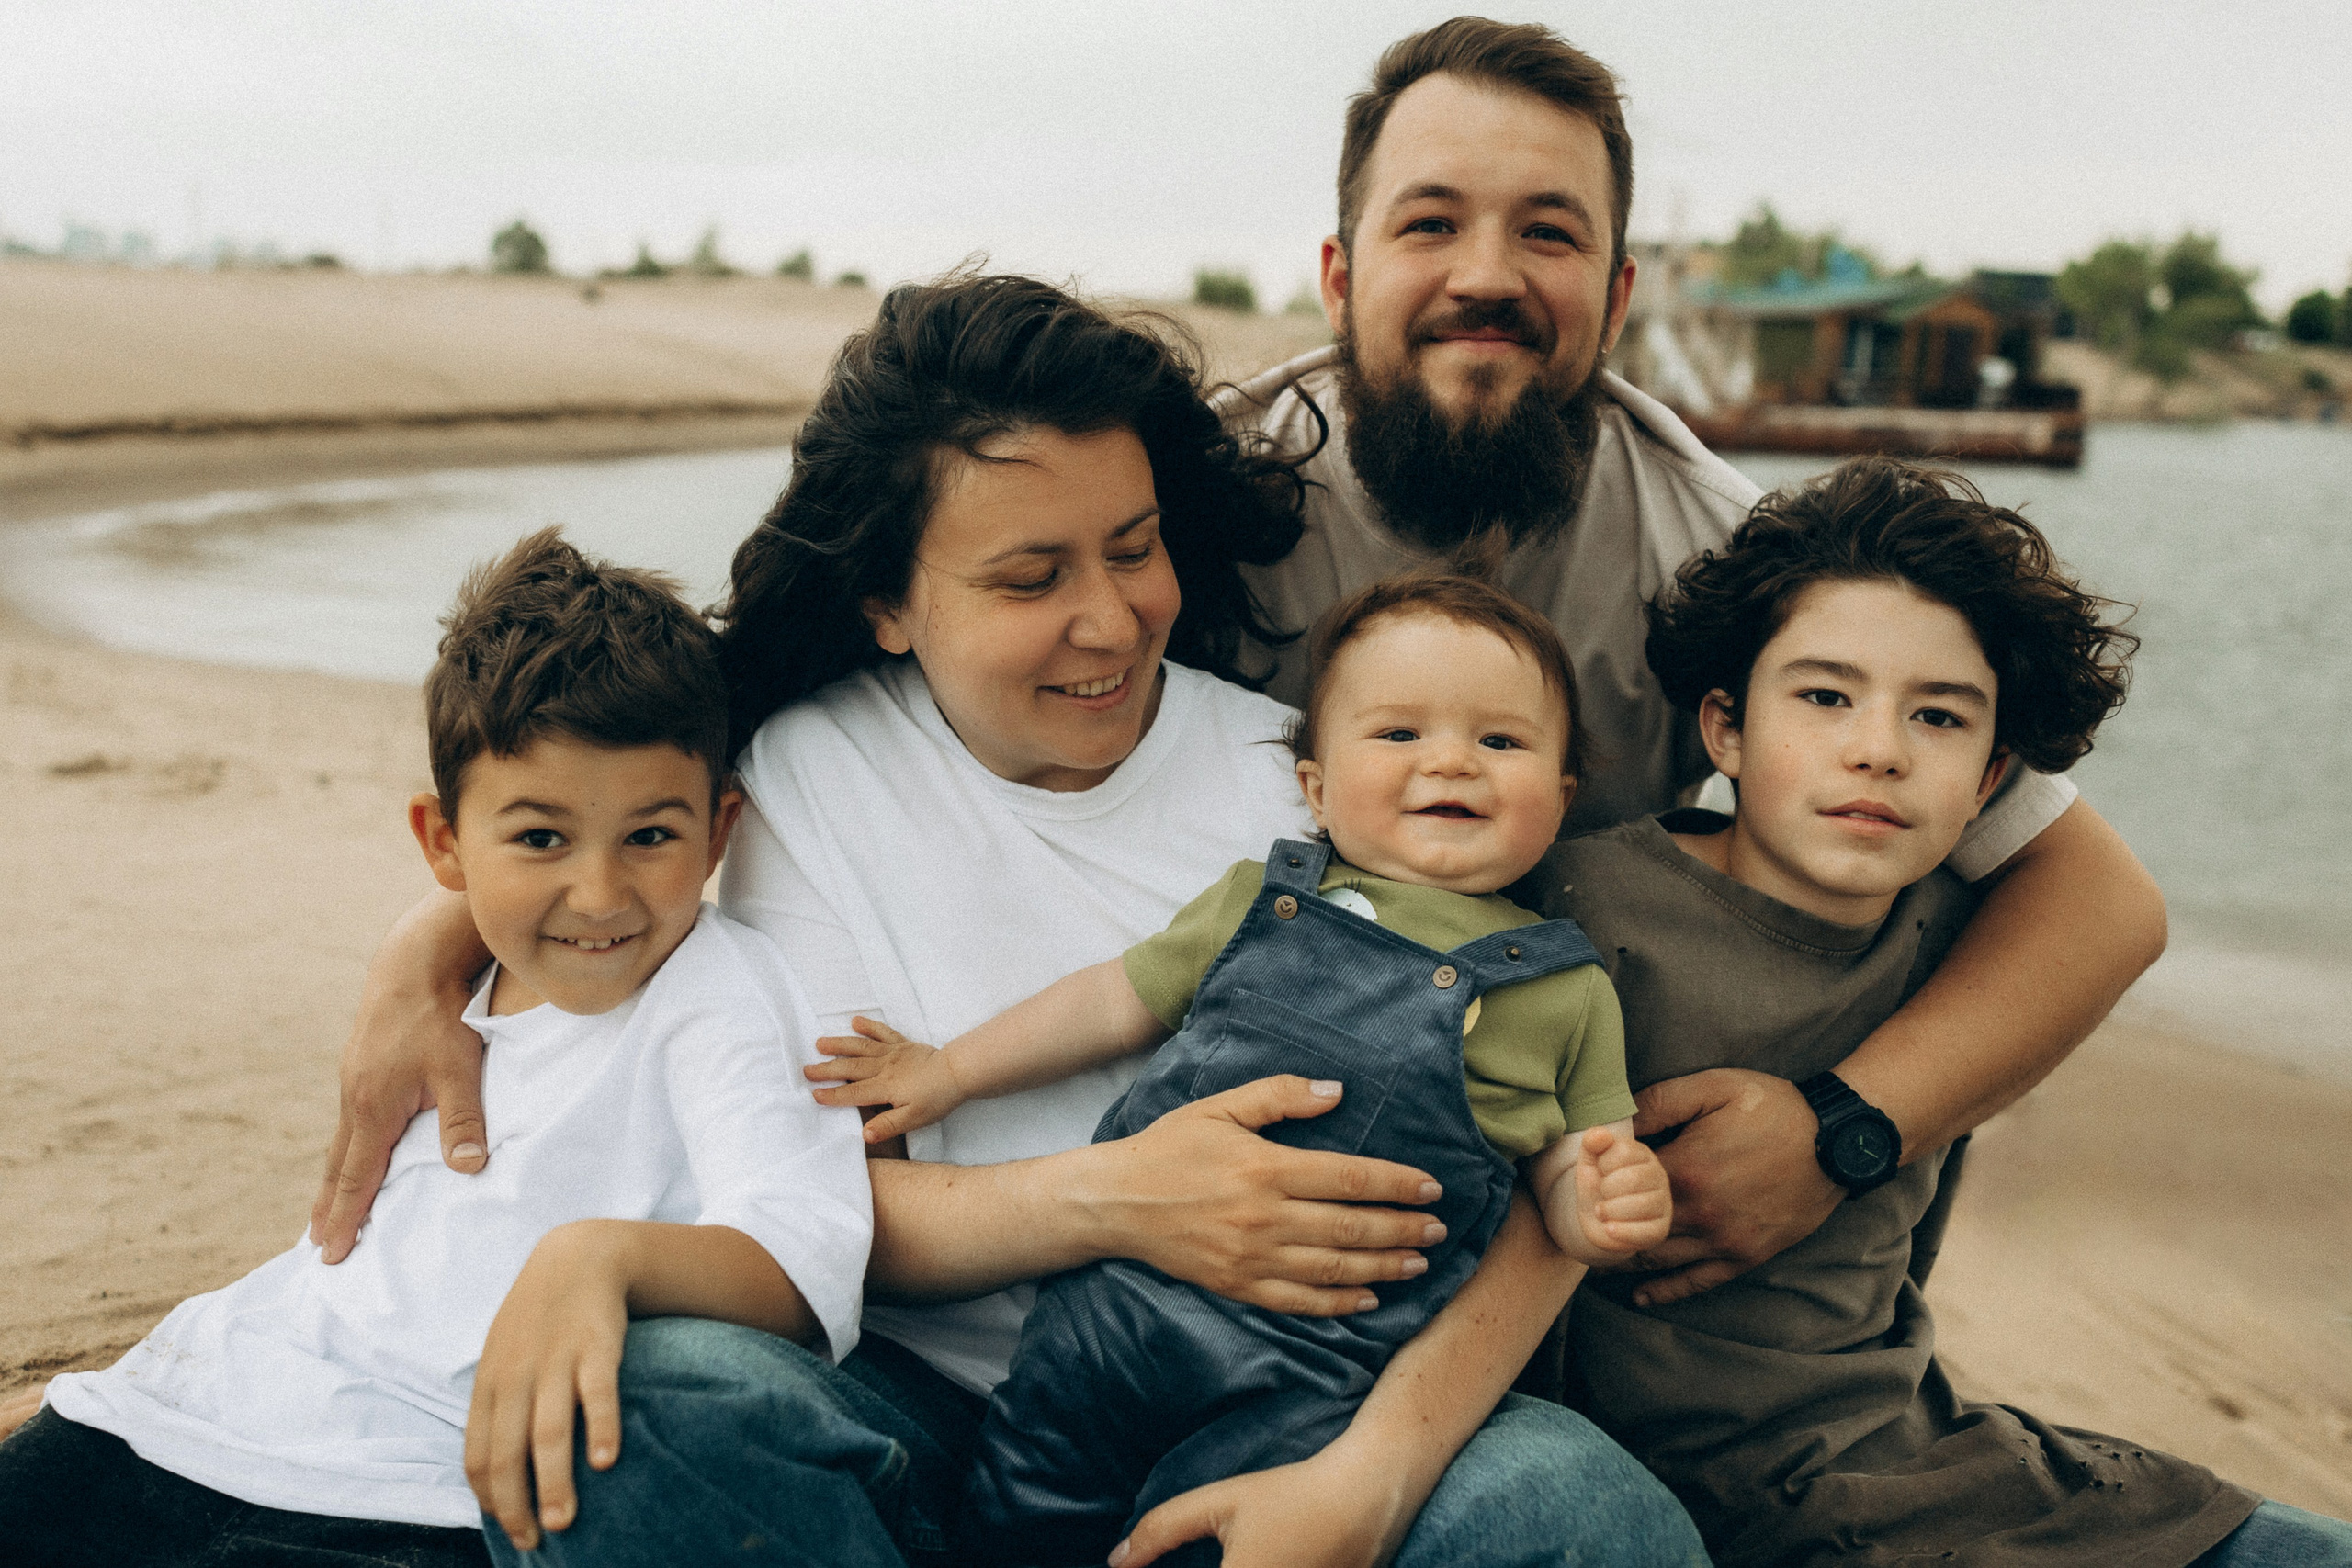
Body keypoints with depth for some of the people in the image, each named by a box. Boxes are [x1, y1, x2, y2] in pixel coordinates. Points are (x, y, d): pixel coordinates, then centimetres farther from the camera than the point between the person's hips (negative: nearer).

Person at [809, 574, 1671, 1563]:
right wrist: (950, 1072, 25)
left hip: (1317, 1370, -2)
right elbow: (1119, 999, 21)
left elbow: (1567, 1180, 11)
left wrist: (1609, 1210, -13)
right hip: (1125, 1295, 3)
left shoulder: (1568, 992, 7)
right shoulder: (1263, 898, 11)